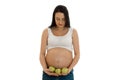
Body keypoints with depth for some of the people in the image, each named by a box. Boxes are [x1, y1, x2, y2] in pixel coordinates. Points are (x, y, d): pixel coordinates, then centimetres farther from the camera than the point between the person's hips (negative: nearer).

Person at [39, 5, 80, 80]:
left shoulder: (73, 32, 4)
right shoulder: (46, 32, 5)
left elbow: (77, 54, 4)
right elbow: (42, 54, 4)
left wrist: (70, 69, -10)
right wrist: (45, 69, -11)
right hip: (49, 73, 1)